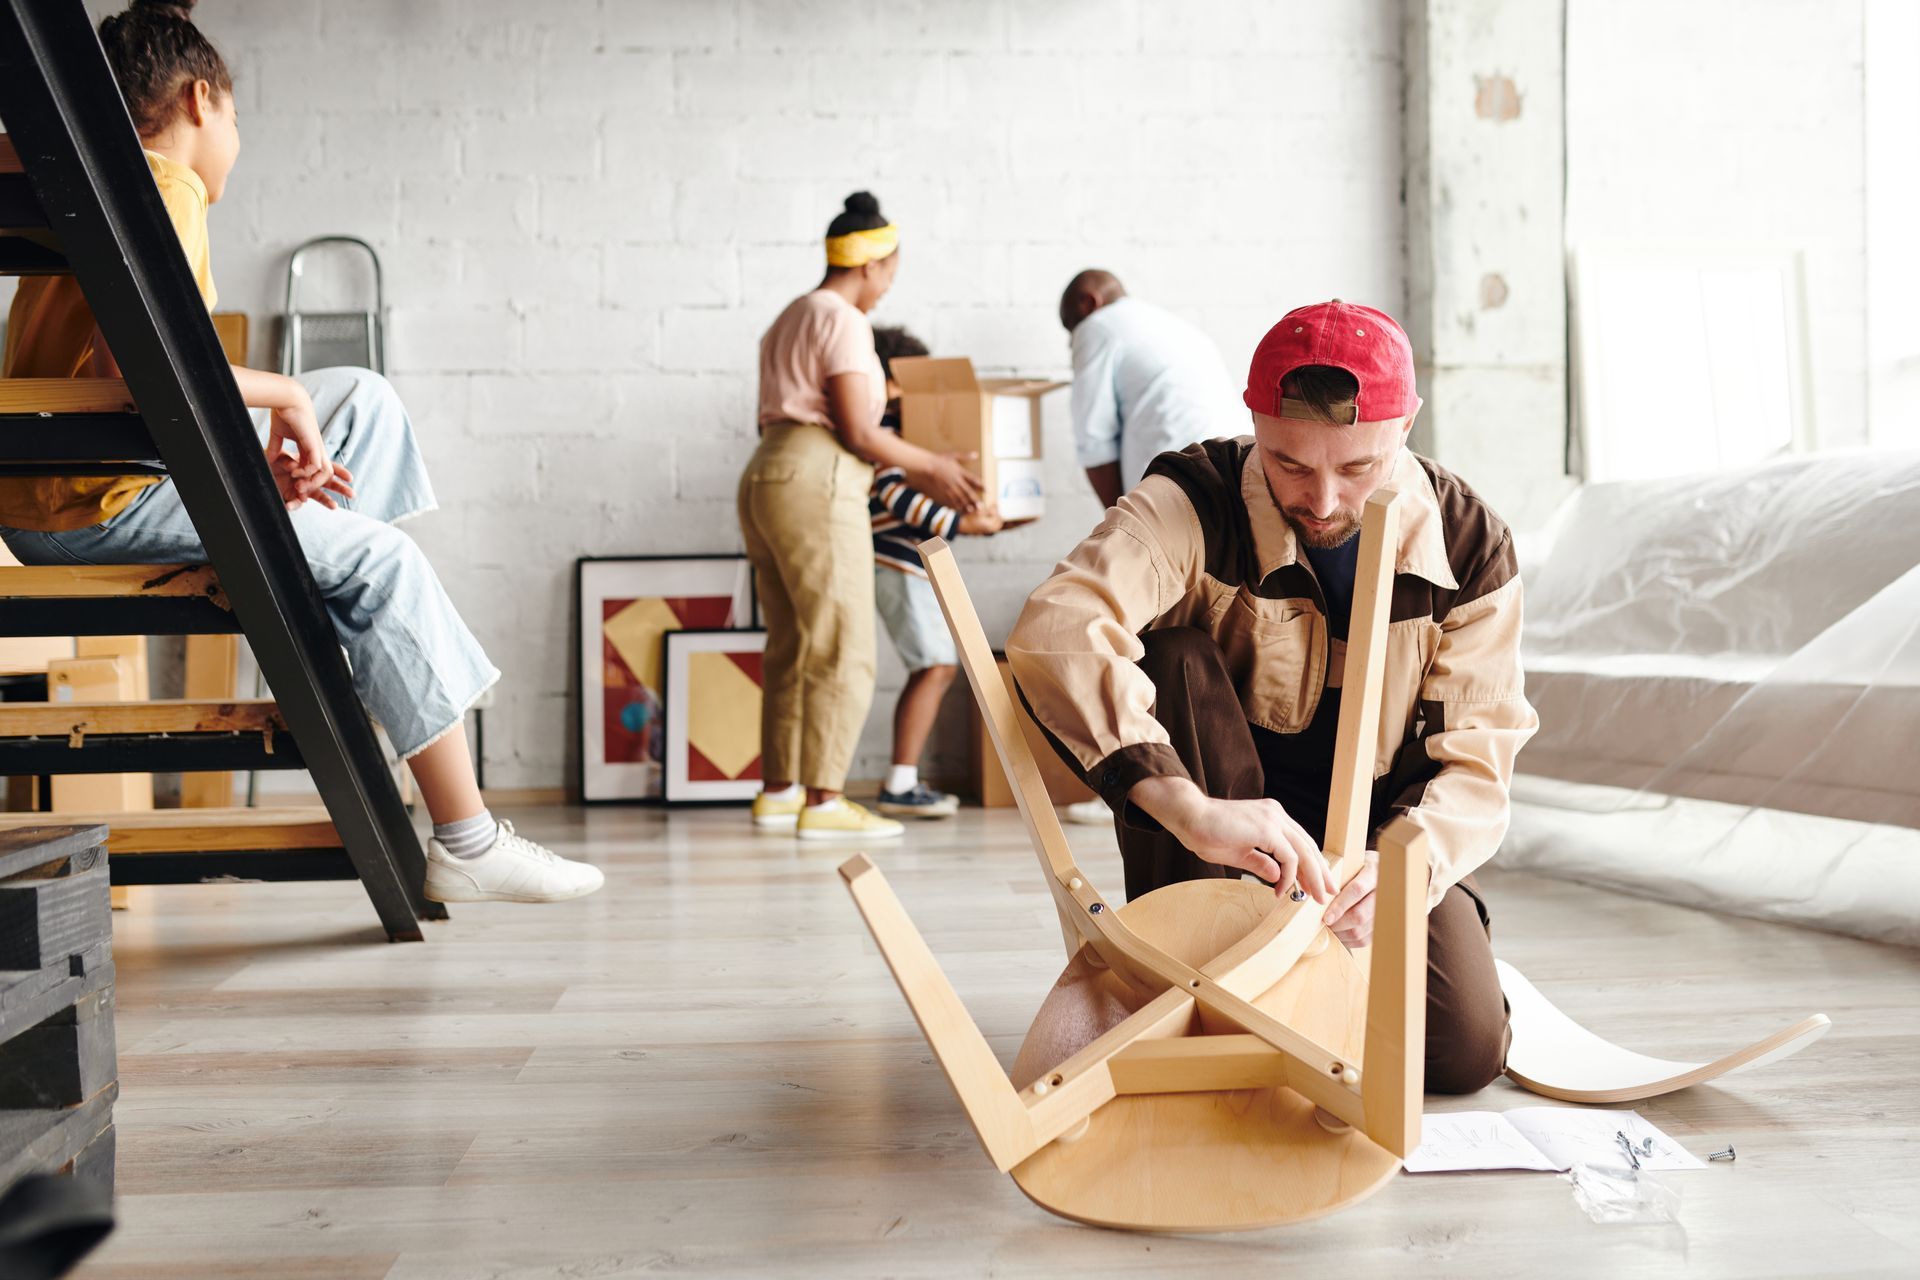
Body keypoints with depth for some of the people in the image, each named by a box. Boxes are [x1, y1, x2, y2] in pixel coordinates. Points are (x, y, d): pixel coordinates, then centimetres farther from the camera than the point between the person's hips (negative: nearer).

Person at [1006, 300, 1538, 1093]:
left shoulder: (1470, 547, -12)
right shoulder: (1195, 505, -21)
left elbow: (1475, 759, -12)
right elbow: (1054, 632, -40)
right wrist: (1189, 809, -53)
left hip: (1381, 832, 2)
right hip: (1221, 827, -1)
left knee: (1464, 1053, -19)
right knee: (1174, 658, -29)